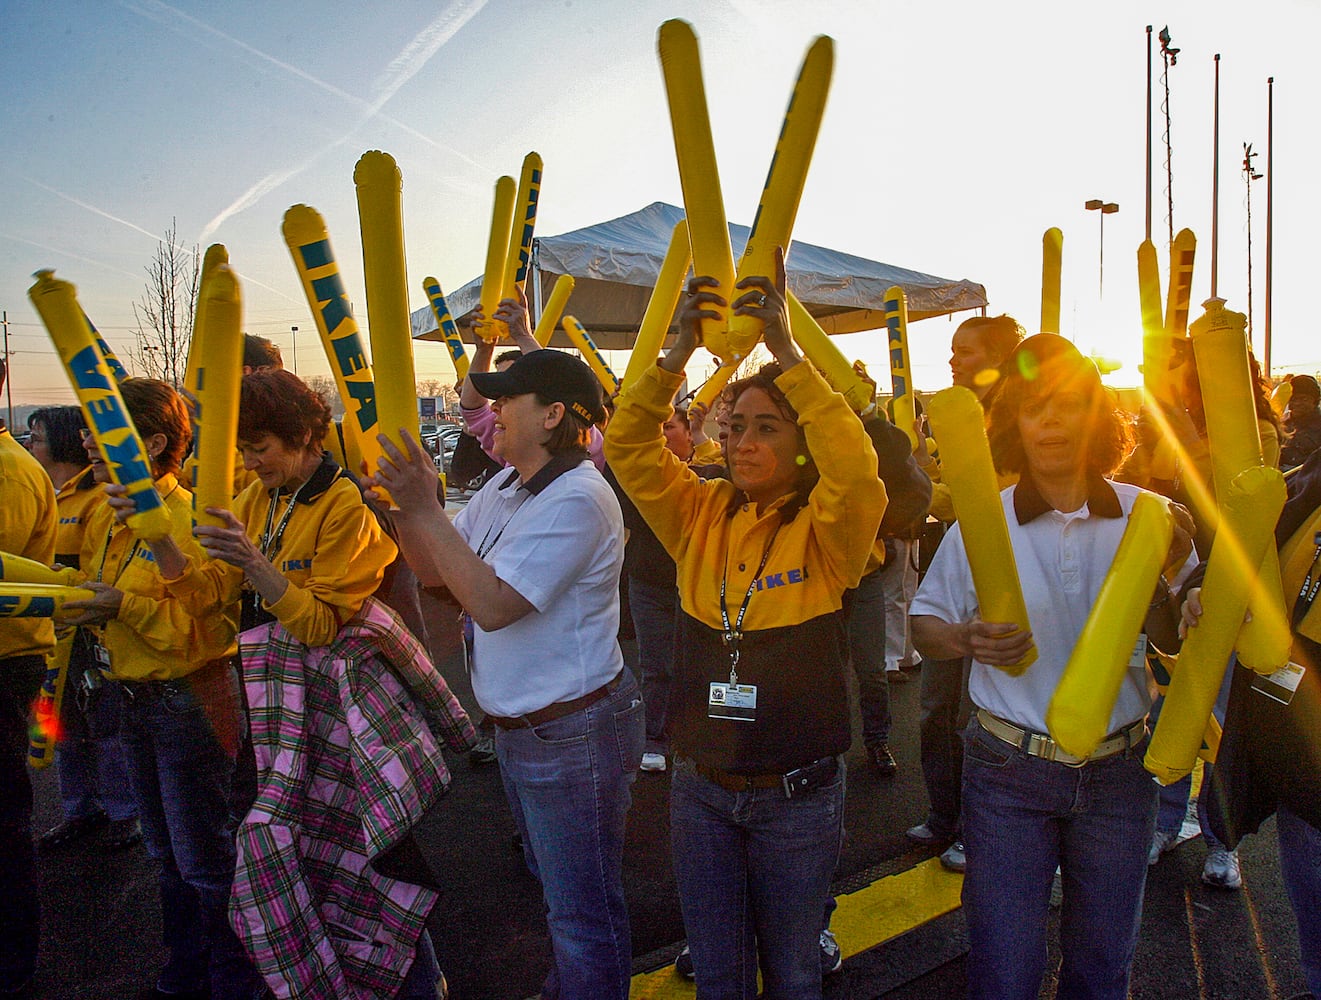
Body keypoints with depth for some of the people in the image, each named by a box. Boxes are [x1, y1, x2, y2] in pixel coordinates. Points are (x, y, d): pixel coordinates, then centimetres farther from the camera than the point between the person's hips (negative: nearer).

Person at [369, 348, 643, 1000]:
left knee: (583, 909, 9)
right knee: (554, 885, 29)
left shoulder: (577, 500, -24)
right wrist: (404, 502, -9)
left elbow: (492, 603, -29)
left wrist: (424, 508, -27)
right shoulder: (505, 487, 5)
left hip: (574, 733, -10)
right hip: (516, 727, 10)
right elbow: (433, 571, 7)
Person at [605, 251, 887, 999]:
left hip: (797, 792, -3)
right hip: (702, 786, 3)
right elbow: (628, 445, -9)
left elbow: (856, 469, -32)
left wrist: (786, 353, -32)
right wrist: (681, 351, -21)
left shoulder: (822, 531, -12)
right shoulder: (702, 516, -2)